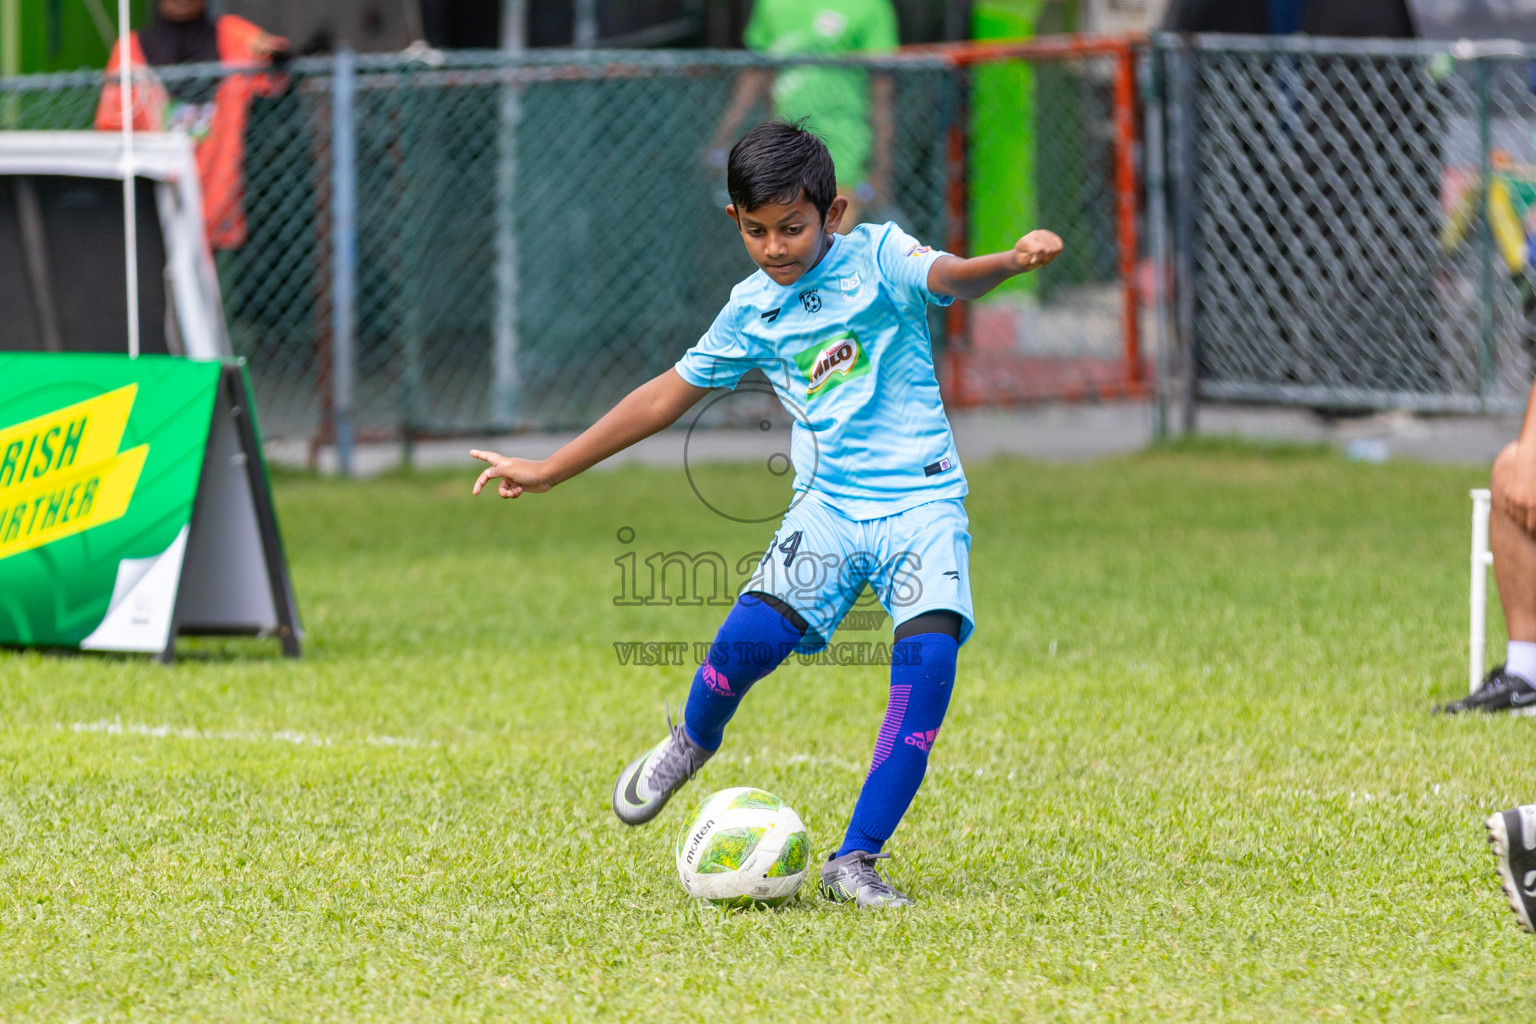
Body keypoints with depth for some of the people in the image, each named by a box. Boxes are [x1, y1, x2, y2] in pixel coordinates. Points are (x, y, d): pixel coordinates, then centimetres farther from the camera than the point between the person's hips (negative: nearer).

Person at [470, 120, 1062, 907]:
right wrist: (549, 471, 20)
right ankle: (693, 739, 17)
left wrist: (1011, 260, -49)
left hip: (920, 496, -3)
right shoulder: (752, 311, 9)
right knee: (751, 633, -20)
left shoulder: (878, 257, -3)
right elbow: (669, 394, 18)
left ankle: (856, 860, -16)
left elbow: (947, 279, -24)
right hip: (829, 500, 3)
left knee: (929, 652, -24)